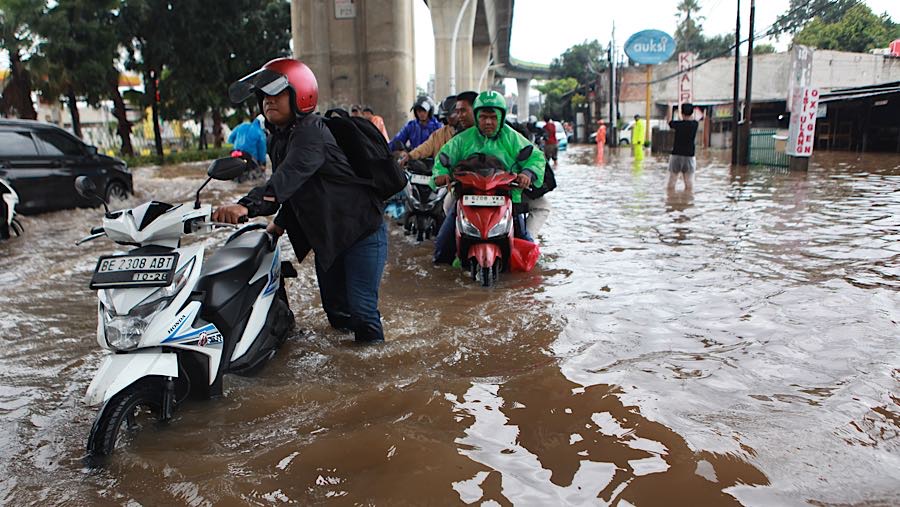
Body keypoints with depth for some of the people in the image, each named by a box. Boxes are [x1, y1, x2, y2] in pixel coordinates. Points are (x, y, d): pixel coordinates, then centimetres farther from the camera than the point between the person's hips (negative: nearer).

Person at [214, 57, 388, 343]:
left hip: (361, 231, -9)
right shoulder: (278, 139, 9)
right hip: (326, 236, 9)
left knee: (360, 309, -8)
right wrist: (280, 223, 13)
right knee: (335, 307, 17)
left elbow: (291, 175, -40)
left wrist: (247, 205, -52)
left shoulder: (311, 132, -22)